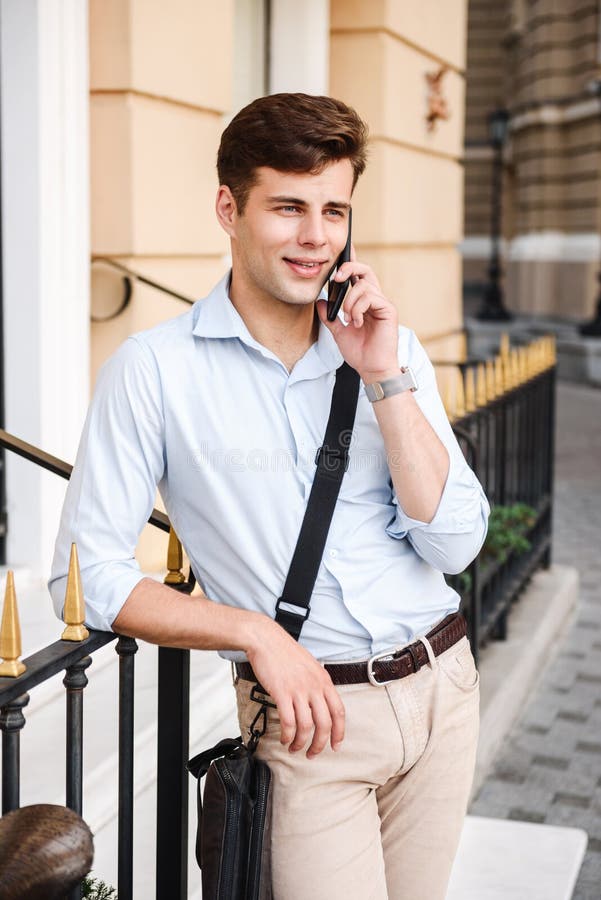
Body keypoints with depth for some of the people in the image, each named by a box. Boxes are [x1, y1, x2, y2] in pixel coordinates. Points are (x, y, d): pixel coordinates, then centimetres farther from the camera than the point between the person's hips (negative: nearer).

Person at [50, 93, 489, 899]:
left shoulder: (389, 346, 4)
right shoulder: (154, 369, -8)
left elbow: (454, 544, -3)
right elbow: (87, 576, -9)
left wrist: (384, 378, -11)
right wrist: (256, 633, -15)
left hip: (443, 687, 5)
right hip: (314, 715, -4)